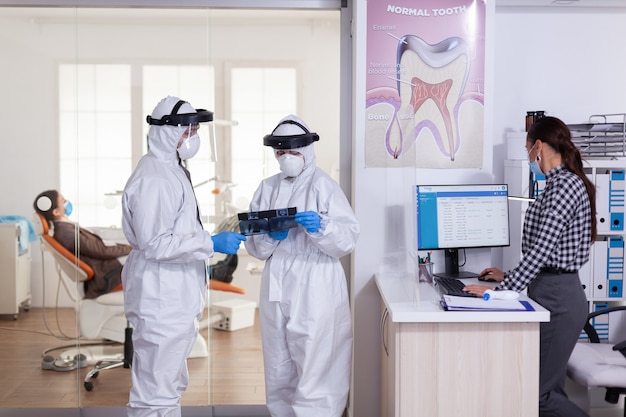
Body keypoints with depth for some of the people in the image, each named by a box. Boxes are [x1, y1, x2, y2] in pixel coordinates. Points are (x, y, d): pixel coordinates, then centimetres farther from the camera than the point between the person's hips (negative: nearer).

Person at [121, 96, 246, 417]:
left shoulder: (171, 171, 14)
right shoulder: (153, 179, -19)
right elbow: (154, 244, -24)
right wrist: (211, 243, -23)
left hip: (176, 297, 11)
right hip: (160, 300, -11)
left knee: (172, 384, 21)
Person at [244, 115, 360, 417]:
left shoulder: (323, 185, -4)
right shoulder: (267, 188, 12)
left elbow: (349, 239, -10)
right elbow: (254, 246, 9)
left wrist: (320, 227, -27)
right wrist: (271, 236, -11)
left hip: (315, 293, -5)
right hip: (276, 289, 6)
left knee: (315, 373, -5)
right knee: (278, 373, 15)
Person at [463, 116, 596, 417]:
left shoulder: (566, 185, -16)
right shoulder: (558, 184, 14)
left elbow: (542, 249, -23)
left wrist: (501, 290, -22)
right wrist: (510, 277, 18)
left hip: (558, 296, -10)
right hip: (551, 290, 10)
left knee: (539, 392, -5)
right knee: (550, 387, 13)